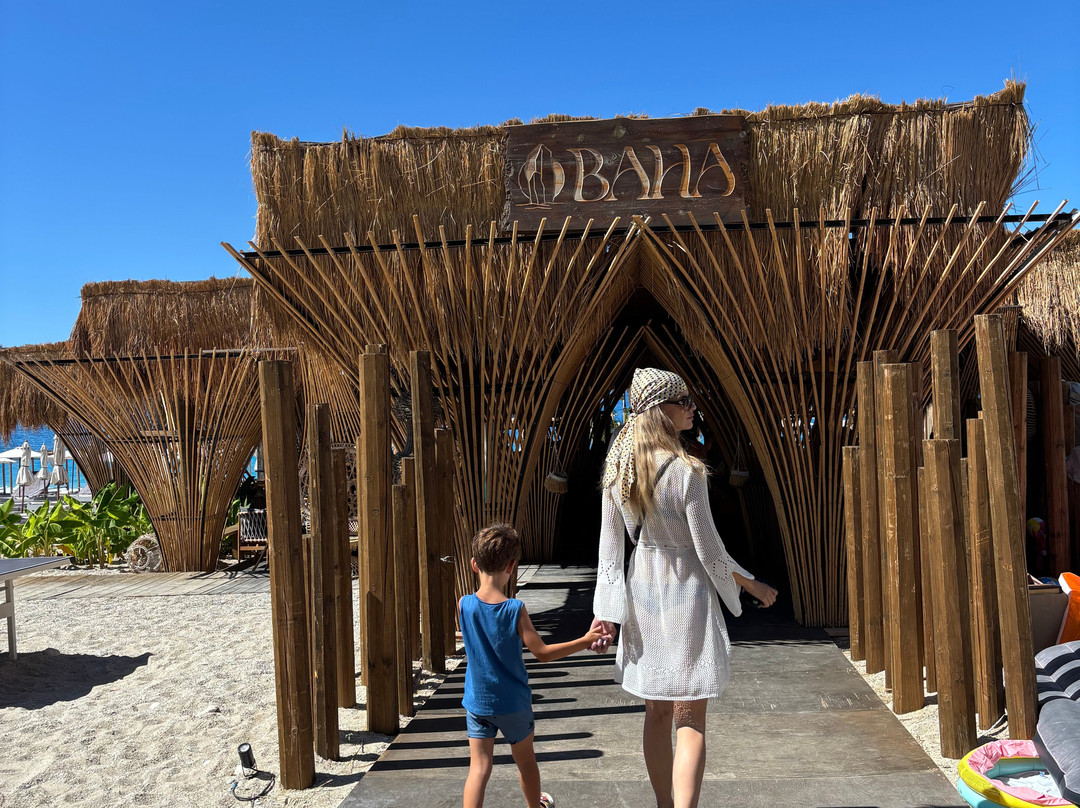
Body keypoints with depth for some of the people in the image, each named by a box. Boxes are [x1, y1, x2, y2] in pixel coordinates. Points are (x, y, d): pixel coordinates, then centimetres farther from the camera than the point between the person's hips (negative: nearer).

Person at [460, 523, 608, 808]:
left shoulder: (464, 605, -13)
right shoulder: (516, 609, -20)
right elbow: (543, 653, -16)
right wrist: (586, 640, -9)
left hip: (477, 702, 1)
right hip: (514, 703, -1)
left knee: (479, 767, 2)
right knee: (525, 760, 22)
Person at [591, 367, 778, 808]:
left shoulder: (618, 469, -2)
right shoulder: (686, 471, -20)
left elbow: (609, 544, 1)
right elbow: (709, 551, -14)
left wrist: (605, 611, 6)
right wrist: (753, 585, 2)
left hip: (641, 590, 6)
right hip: (685, 592, -6)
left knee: (657, 713, 19)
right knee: (690, 721, 2)